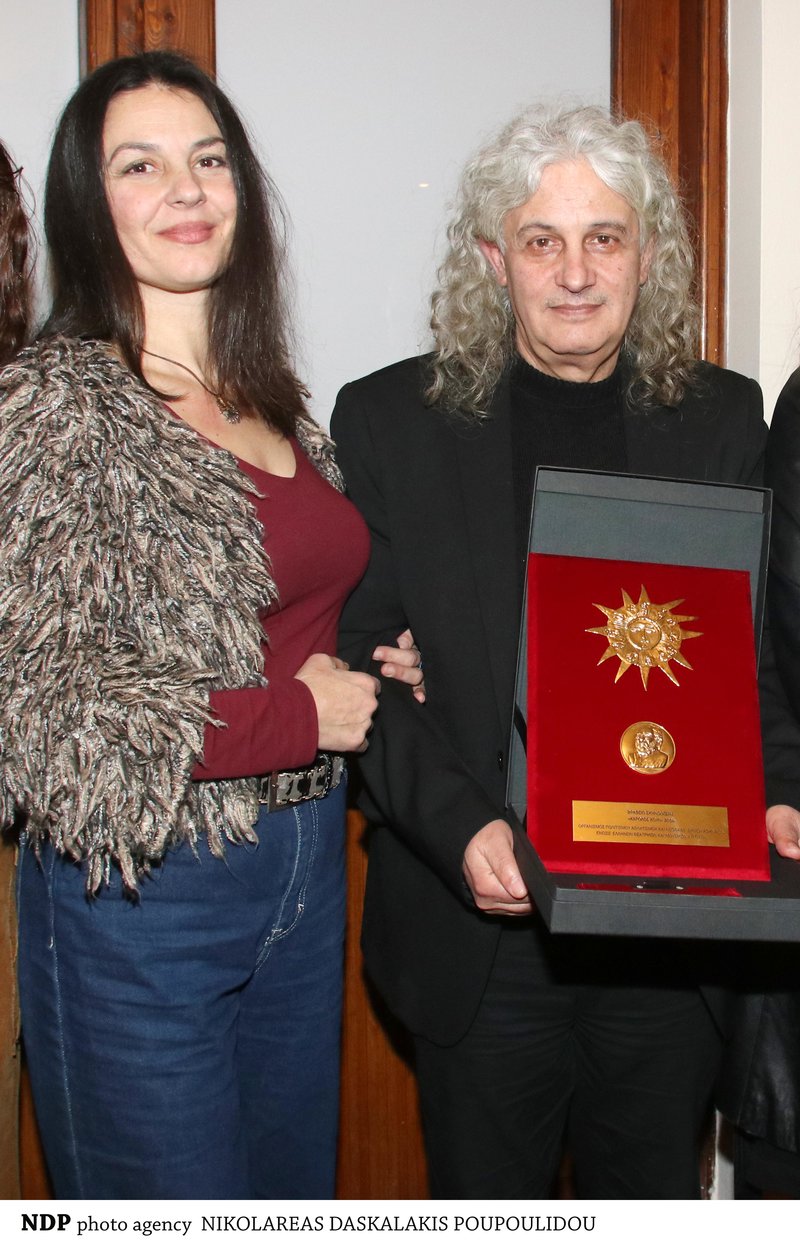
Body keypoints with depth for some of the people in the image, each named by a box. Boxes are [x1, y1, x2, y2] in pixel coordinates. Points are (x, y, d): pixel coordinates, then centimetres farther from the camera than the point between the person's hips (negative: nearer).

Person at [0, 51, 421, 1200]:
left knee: (298, 1193, 22)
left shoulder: (275, 399, 8)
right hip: (142, 900, -7)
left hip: (308, 872, 7)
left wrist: (379, 671, 1)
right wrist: (299, 716, -16)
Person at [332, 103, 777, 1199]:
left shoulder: (725, 419, 4)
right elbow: (356, 667, -4)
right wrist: (458, 828, -19)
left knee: (658, 1201, 19)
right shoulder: (391, 420, -2)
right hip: (481, 932, -1)